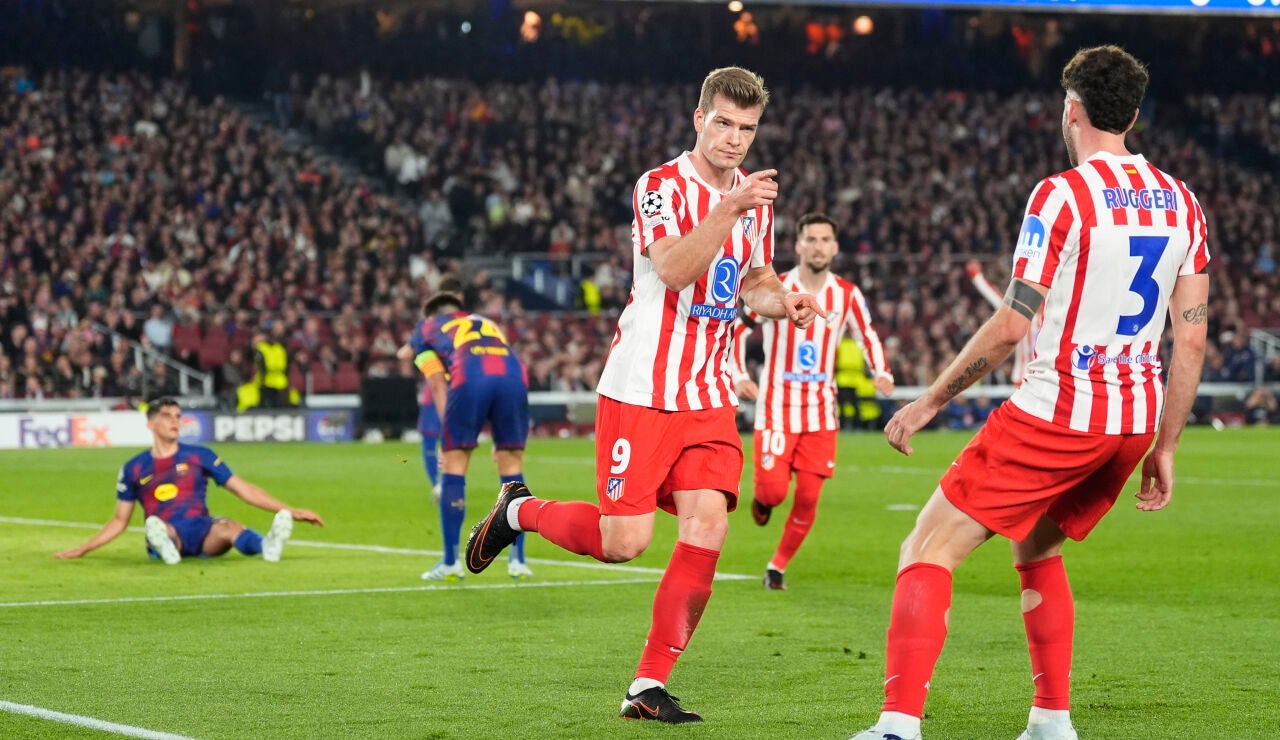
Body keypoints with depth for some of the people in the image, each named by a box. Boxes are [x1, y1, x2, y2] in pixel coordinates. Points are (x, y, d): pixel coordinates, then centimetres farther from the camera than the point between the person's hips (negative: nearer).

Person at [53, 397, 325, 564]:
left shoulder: (199, 456, 13)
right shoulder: (134, 469, 14)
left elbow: (244, 490, 12)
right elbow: (119, 520, 24)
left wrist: (290, 512, 5)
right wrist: (82, 550, 20)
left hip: (203, 533, 0)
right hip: (165, 533, 0)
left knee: (228, 527, -35)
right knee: (157, 526, -37)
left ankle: (267, 545, -65)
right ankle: (165, 546, -72)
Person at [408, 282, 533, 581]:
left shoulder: (427, 328, 31)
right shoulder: (487, 324, 42)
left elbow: (438, 385, 18)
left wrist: (448, 435, 13)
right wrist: (499, 440, 37)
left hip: (469, 378, -3)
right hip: (514, 375, 3)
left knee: (454, 466, 8)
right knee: (512, 468, 14)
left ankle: (450, 562, 8)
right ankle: (518, 560, 13)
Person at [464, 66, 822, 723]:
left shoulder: (756, 198, 12)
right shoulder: (660, 187, -10)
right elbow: (673, 269, -26)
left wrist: (783, 301, 4)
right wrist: (731, 208, -36)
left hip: (709, 397, 6)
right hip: (640, 391, -6)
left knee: (707, 526, -11)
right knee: (624, 541, -9)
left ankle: (648, 687, -3)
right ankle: (518, 510, 22)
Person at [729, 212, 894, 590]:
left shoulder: (847, 295, 0)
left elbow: (867, 335, 15)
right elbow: (736, 329, 2)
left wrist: (881, 373, -2)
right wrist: (739, 376, -10)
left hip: (820, 411, 3)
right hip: (777, 406, -2)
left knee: (808, 498, -2)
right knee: (774, 490, -13)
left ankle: (777, 566, 16)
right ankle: (761, 498, 25)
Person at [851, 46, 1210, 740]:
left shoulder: (1062, 194, -11)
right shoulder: (1181, 202, 8)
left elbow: (1012, 323, -15)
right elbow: (1192, 336, 8)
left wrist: (928, 402, -6)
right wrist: (1163, 449, 15)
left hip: (1056, 411, -7)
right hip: (1134, 421, 7)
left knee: (927, 551, -3)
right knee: (1035, 548, 28)